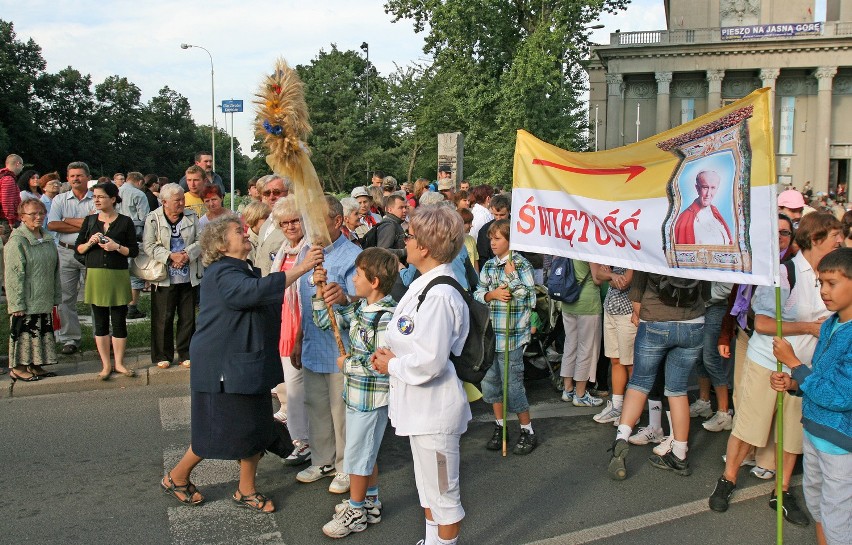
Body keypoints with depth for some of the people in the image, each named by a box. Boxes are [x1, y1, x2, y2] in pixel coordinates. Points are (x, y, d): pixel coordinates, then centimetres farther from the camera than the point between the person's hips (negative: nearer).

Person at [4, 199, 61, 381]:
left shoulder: (47, 239, 11)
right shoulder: (16, 241, -12)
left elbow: (55, 271, 17)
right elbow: (13, 276, -15)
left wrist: (56, 297, 14)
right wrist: (17, 304, -18)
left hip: (44, 301, 7)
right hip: (26, 302, -7)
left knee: (43, 332, 11)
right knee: (23, 332, -1)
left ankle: (34, 366, 22)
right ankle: (17, 368, 11)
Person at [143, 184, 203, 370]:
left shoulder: (191, 217, 6)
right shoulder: (153, 219, -2)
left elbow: (200, 241, 2)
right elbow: (149, 246, -9)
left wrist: (188, 254, -15)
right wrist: (170, 256, -20)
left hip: (188, 276, 3)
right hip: (164, 277, -3)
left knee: (188, 316, 7)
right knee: (163, 317, 3)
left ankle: (185, 354, 19)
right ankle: (162, 356, 16)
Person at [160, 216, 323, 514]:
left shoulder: (246, 270, 14)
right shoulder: (222, 274, -18)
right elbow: (255, 291, -37)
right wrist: (300, 268, -38)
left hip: (249, 363, 9)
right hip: (222, 366, -9)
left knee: (256, 427, 9)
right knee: (219, 430, 1)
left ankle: (246, 490, 24)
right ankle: (176, 477, 23)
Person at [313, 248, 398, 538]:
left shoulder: (387, 317, -24)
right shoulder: (359, 307, 4)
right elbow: (325, 321, 12)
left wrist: (346, 364, -15)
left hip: (372, 397, -9)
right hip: (356, 392, 9)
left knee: (357, 454, 5)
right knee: (365, 451, 22)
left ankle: (356, 512, 22)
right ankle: (370, 502, 38)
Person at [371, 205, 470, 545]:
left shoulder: (439, 295, -26)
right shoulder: (423, 284, 6)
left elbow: (430, 361, -30)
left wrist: (392, 365, -14)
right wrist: (391, 353, 2)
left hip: (435, 411, -11)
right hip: (420, 406, 11)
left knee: (442, 495, 9)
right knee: (426, 488, 27)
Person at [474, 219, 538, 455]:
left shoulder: (521, 265, -8)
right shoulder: (489, 266, 9)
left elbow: (530, 300, -13)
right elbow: (478, 294, 7)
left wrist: (511, 275, -19)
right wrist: (492, 294, -12)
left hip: (512, 337, -6)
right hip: (489, 335, 6)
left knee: (512, 384, -1)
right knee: (490, 382, 12)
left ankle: (527, 431, 16)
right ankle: (499, 427, 28)